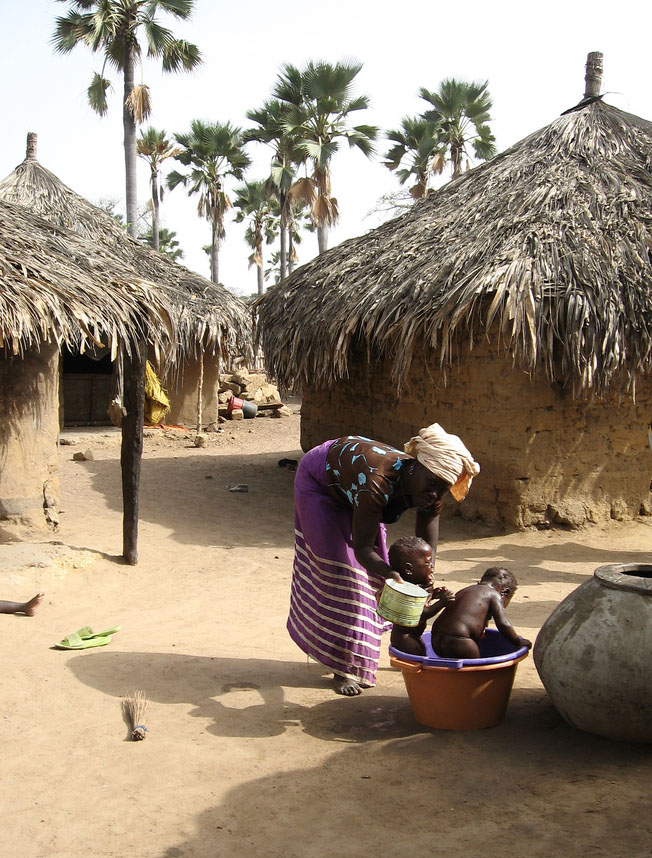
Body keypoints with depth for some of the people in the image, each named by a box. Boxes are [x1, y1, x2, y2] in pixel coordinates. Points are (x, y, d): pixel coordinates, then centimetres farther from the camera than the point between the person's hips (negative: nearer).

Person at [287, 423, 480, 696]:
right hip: (320, 479, -6)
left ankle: (360, 663, 21)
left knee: (370, 571, 5)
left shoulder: (431, 494, -26)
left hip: (353, 490, 6)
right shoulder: (377, 481, -46)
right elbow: (362, 548, -42)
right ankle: (343, 667, -1)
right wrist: (388, 572, -60)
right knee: (339, 569, -9)